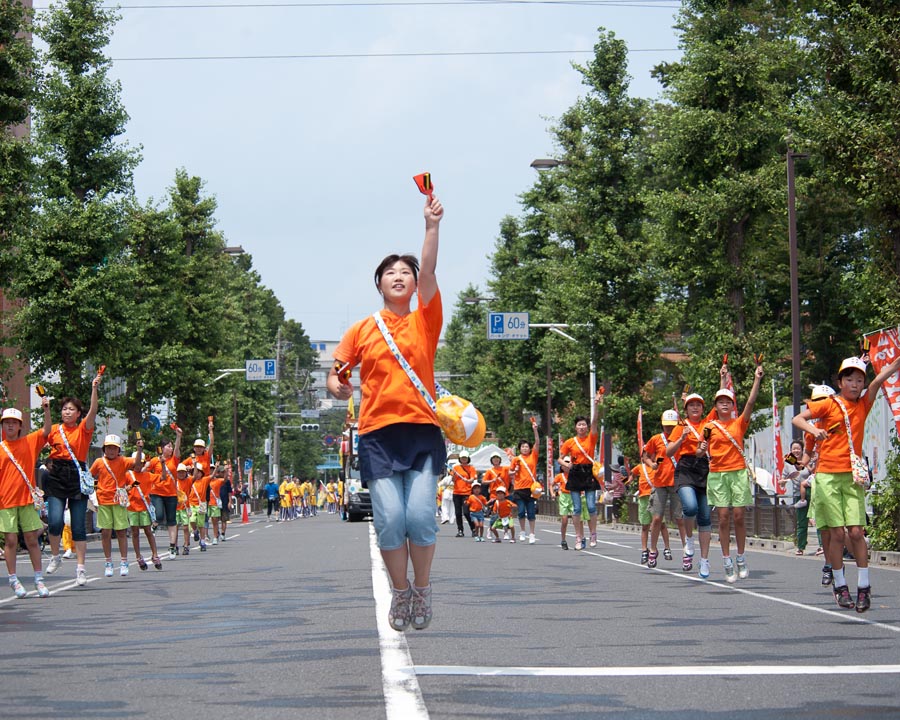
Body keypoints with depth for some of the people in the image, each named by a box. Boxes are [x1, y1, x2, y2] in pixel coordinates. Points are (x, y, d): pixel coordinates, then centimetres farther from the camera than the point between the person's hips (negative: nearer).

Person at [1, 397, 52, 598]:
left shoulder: (30, 442, 6)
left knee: (32, 539, 3)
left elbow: (47, 430, -5)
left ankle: (39, 580, 6)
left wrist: (46, 409, -18)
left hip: (27, 498, 1)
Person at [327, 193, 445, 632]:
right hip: (377, 432, 1)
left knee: (421, 517, -12)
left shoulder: (425, 321, 9)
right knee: (390, 519, -9)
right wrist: (337, 386, -8)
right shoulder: (363, 330, 12)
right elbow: (335, 373, 16)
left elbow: (428, 273, -5)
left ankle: (423, 588, 8)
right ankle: (401, 593, 9)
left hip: (422, 430, 0)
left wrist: (431, 225, -15)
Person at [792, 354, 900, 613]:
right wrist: (814, 429, -20)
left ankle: (864, 586, -1)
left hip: (853, 476, 2)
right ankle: (840, 586, 6)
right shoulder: (828, 405, 2)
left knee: (856, 531, -5)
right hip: (828, 476, -2)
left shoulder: (863, 405, 9)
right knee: (836, 531, -3)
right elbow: (797, 419, -1)